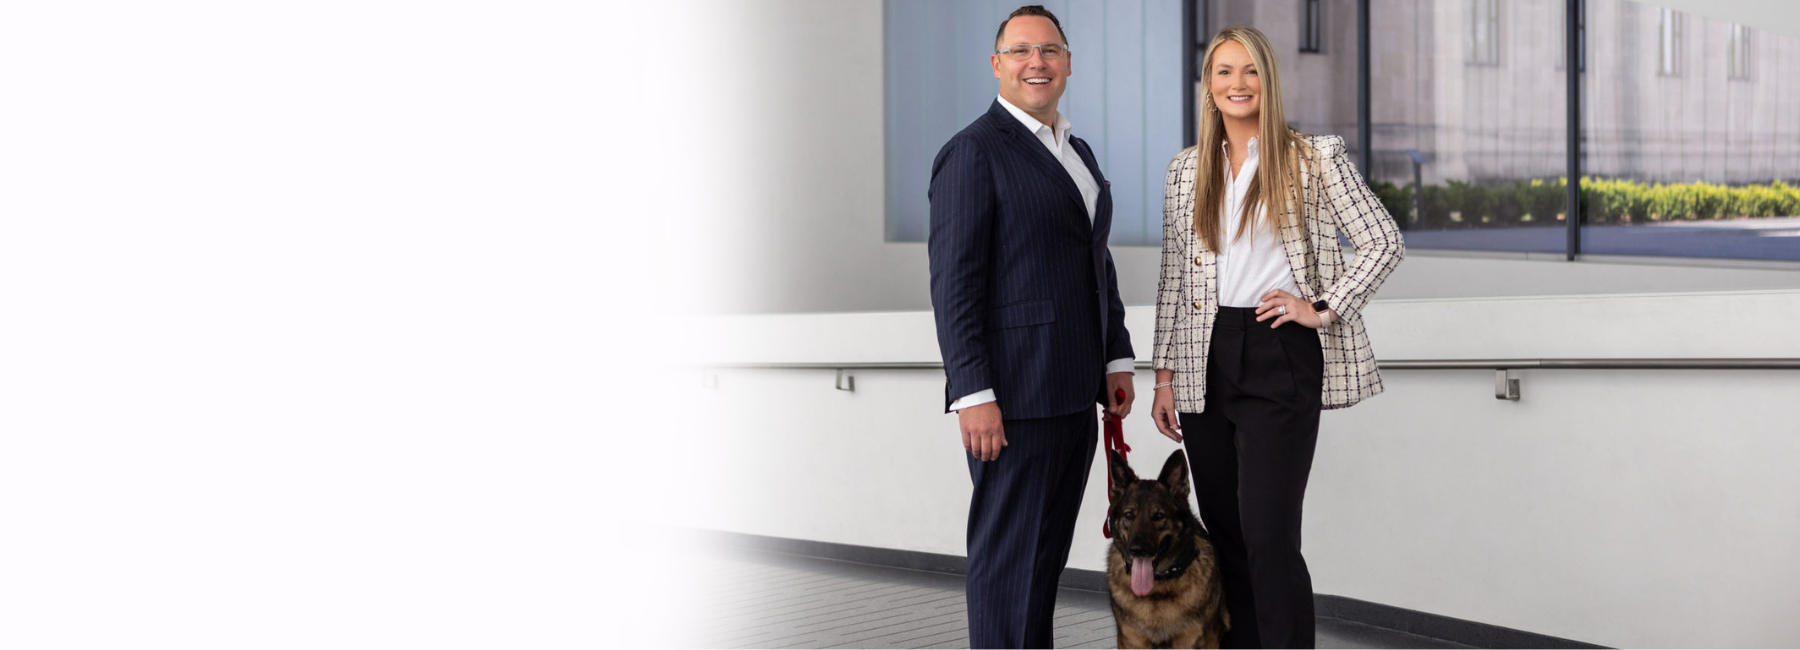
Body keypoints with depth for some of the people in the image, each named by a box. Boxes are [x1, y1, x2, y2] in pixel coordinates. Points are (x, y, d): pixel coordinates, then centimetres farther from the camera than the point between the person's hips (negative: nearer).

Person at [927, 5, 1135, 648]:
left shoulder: (1077, 154, 17)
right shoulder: (973, 152, -10)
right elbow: (953, 283, -16)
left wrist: (1117, 358, 15)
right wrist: (973, 395, -21)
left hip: (1073, 393, 8)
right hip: (1011, 395, -8)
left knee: (1047, 549, 13)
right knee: (1008, 552, -3)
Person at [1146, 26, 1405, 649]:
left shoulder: (1313, 158, 0)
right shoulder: (1187, 168, 12)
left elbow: (1383, 241, 0)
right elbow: (1173, 278, 13)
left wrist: (1324, 309, -7)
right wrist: (1164, 374, 9)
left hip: (1280, 359, -4)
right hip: (1205, 362, 5)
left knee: (1268, 534, -12)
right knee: (1224, 534, 7)